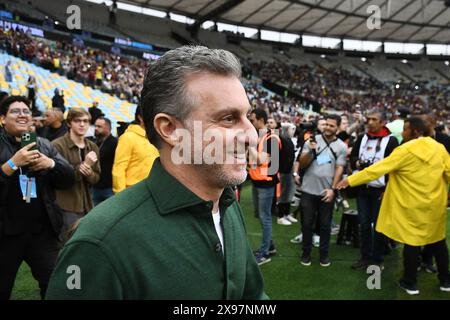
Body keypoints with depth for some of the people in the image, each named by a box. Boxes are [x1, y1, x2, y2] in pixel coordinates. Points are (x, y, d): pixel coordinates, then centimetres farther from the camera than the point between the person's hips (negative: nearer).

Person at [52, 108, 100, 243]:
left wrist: (88, 171, -14)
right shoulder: (57, 145, -9)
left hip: (86, 205, 6)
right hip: (66, 207, -6)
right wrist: (83, 165, -20)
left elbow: (96, 178, 8)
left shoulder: (92, 147, 9)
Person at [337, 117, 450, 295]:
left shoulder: (406, 150, -16)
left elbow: (377, 168, -20)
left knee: (412, 243, 5)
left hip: (414, 205, -6)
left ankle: (410, 283, 17)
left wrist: (350, 180, -18)